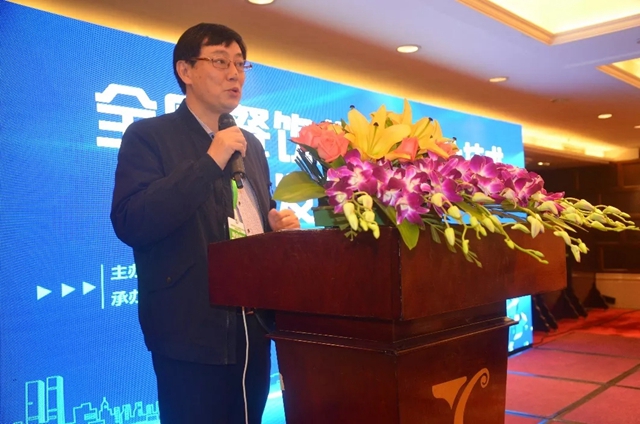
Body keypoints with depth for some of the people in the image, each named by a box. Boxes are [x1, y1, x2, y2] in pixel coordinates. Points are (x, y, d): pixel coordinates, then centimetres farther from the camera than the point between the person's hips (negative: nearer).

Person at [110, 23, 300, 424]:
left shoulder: (251, 144, 15)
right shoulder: (148, 135, -5)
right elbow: (130, 224, -19)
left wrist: (280, 224, 0)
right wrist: (210, 161, -21)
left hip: (253, 329, 7)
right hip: (193, 332, -6)